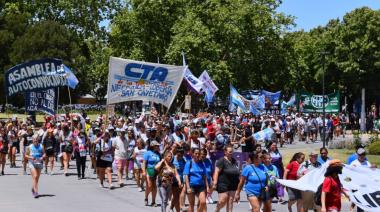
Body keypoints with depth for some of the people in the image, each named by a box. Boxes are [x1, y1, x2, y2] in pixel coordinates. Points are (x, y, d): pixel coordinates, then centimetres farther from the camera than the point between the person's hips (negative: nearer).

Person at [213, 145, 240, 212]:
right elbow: (216, 172, -15)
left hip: (232, 185, 6)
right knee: (223, 201, -6)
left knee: (230, 201, 6)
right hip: (223, 184, -6)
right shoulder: (222, 161, -9)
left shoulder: (234, 161, 12)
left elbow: (237, 172, 21)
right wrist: (214, 183, -21)